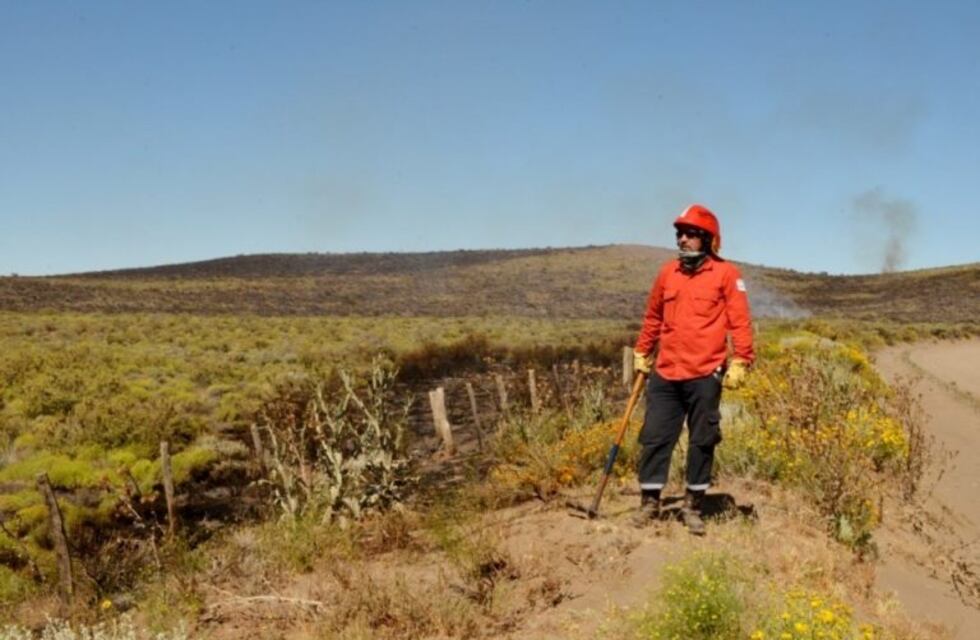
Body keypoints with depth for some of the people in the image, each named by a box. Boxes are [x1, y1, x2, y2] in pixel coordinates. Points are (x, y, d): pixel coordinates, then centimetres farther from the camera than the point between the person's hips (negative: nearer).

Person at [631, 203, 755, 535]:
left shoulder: (726, 274, -2)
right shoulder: (667, 272, 10)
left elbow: (740, 322, -5)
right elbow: (653, 317, 21)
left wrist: (739, 362, -11)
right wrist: (641, 353, 22)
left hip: (705, 376, -3)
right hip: (665, 375, 4)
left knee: (702, 442, 6)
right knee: (655, 438, 5)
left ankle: (693, 505, 19)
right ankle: (649, 501, 17)